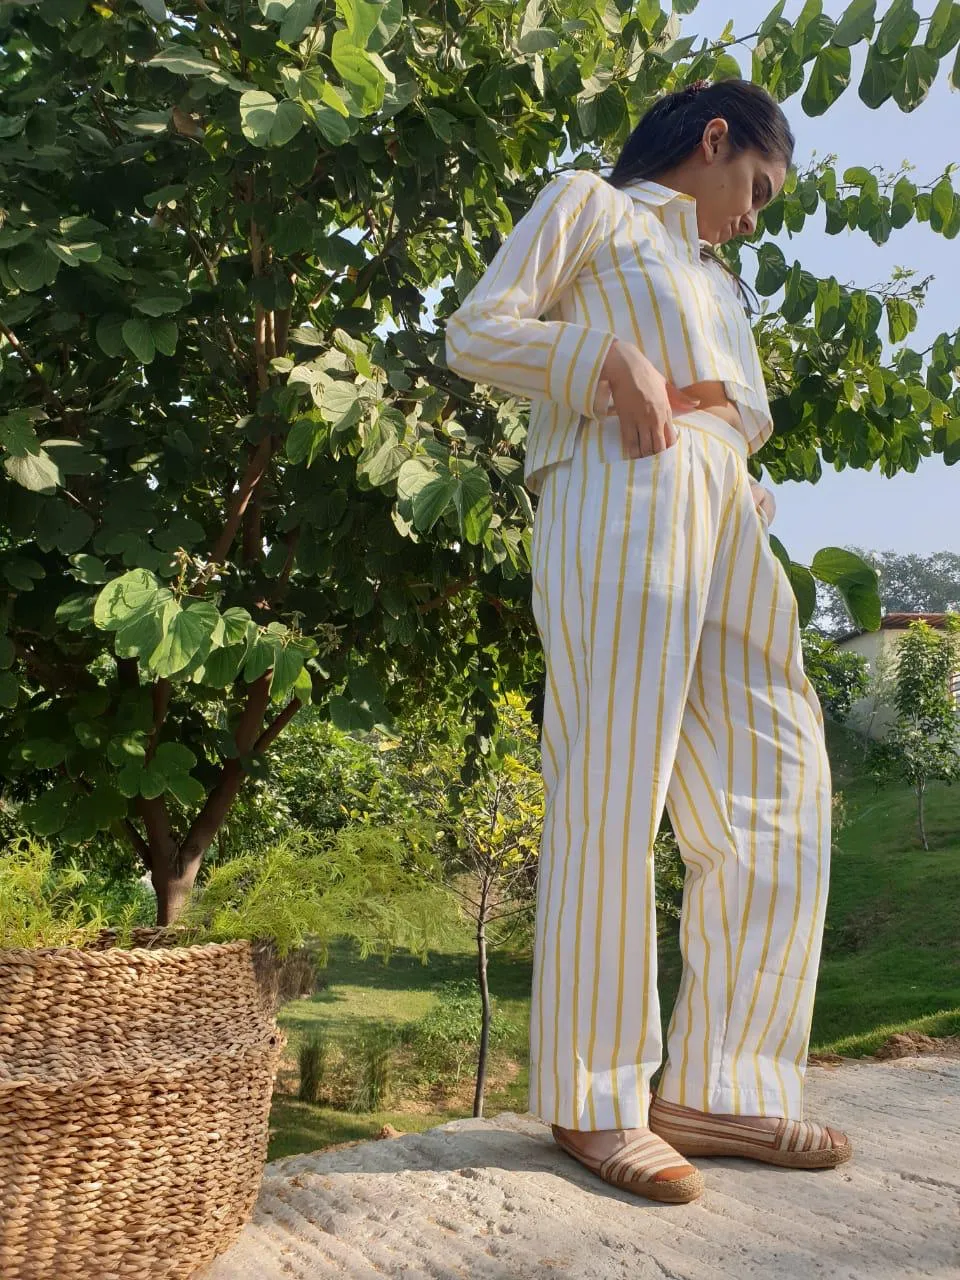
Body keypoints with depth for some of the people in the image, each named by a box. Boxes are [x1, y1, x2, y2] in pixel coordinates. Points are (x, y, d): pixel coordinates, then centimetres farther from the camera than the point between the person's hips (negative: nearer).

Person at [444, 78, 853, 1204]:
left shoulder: (713, 279, 38)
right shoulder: (591, 204, 18)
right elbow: (476, 334, 5)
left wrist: (745, 472, 4)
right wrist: (612, 363, -9)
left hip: (725, 519, 8)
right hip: (622, 497, -8)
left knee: (776, 793, 0)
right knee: (612, 792, -12)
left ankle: (716, 1087, 7)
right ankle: (592, 1100, -3)